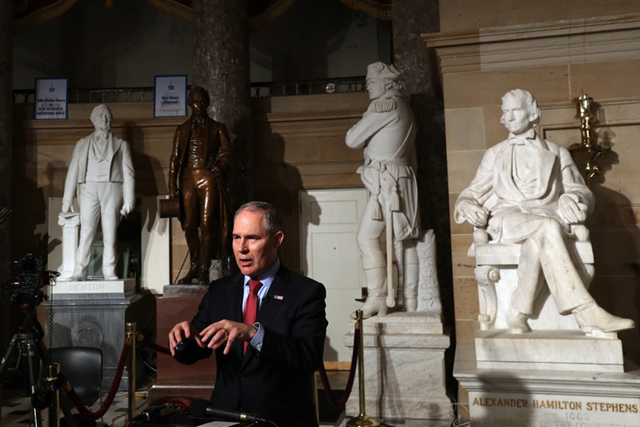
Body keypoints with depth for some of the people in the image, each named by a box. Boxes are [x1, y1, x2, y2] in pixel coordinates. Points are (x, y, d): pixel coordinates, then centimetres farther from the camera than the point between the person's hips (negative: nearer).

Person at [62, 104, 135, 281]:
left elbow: (129, 174, 8)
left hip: (112, 190, 0)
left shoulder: (121, 145, 15)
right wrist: (67, 201, 6)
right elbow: (72, 173, 14)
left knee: (110, 233, -3)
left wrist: (129, 200, -3)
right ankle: (79, 271, -8)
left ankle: (110, 272, 1)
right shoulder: (82, 144, 18)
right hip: (89, 190, 1)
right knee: (86, 231, -9)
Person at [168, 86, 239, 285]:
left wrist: (220, 165, -19)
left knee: (207, 224, -9)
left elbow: (227, 153, 4)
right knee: (189, 225, 1)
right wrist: (172, 186, 3)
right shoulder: (182, 130, 17)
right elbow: (174, 158, 13)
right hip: (188, 180, 3)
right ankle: (194, 266, 15)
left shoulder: (217, 128, 12)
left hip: (209, 180, -2)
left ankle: (204, 270, -3)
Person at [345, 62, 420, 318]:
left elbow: (352, 140, -7)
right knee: (403, 239, 7)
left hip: (386, 179, -10)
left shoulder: (384, 106, -9)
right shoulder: (403, 107, 21)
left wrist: (360, 126, 13)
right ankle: (411, 300, 9)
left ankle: (377, 298, -11)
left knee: (367, 237, -9)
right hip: (402, 178, 10)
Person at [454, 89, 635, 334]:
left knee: (538, 241, -40)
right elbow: (473, 193, 22)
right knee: (547, 228, -37)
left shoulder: (557, 154, 24)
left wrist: (571, 199, -11)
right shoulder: (495, 155, 27)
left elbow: (581, 192, 16)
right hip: (507, 218, 0)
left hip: (547, 213, 1)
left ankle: (518, 314, -33)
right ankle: (587, 313, -41)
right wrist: (467, 206, -4)